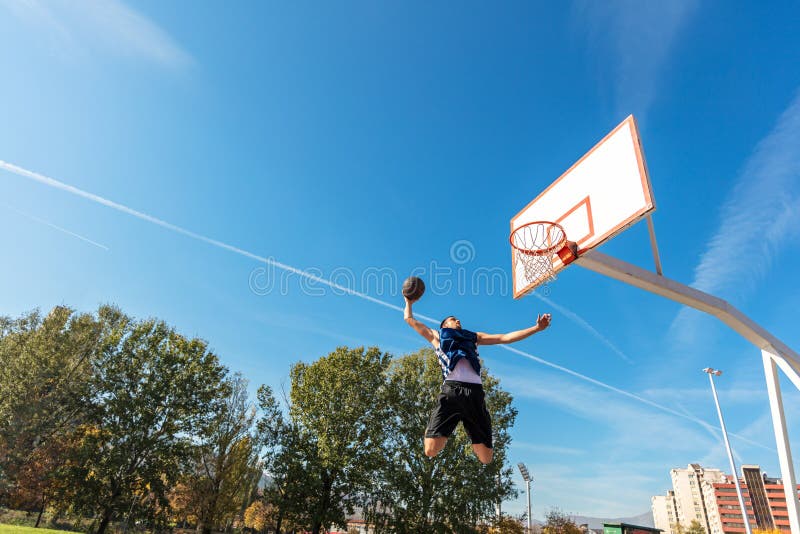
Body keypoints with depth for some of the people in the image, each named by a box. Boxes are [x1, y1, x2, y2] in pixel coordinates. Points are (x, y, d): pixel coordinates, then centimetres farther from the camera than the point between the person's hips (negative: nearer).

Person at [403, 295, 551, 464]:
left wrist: (537, 328, 25)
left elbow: (506, 337, 29)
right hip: (451, 389, -2)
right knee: (431, 450, -17)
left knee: (486, 458, -2)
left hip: (475, 391, 3)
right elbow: (410, 319, 31)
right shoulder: (437, 335, 27)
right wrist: (408, 302, 48)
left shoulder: (473, 336, 33)